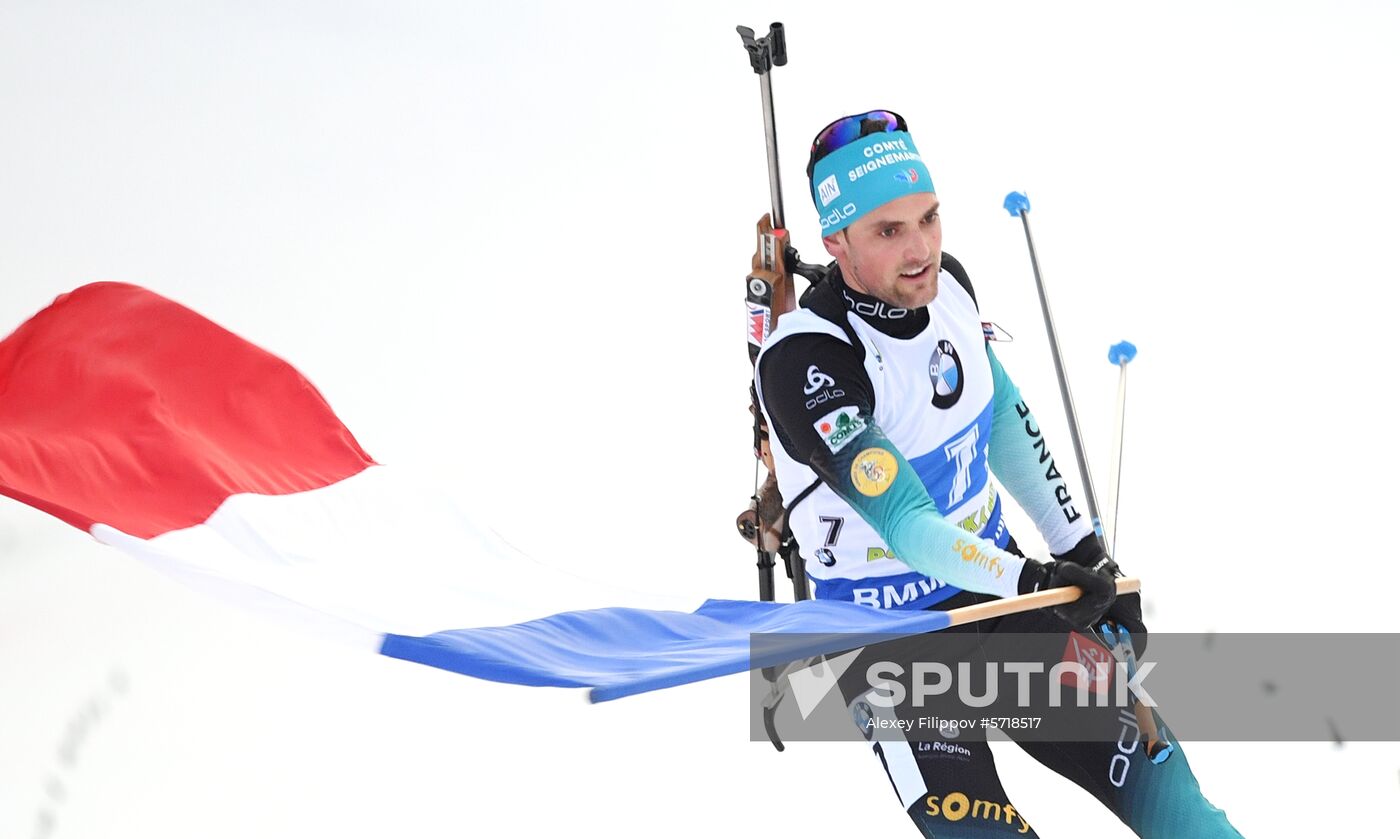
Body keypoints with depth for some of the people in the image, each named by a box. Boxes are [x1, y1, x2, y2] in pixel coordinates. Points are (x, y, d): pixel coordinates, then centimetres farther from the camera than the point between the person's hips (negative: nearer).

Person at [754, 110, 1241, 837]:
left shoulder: (946, 283, -3)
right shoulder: (803, 360, -25)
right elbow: (904, 523, -30)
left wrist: (1088, 555, 10)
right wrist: (1031, 581, -40)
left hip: (994, 578, 6)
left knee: (1136, 753, 3)